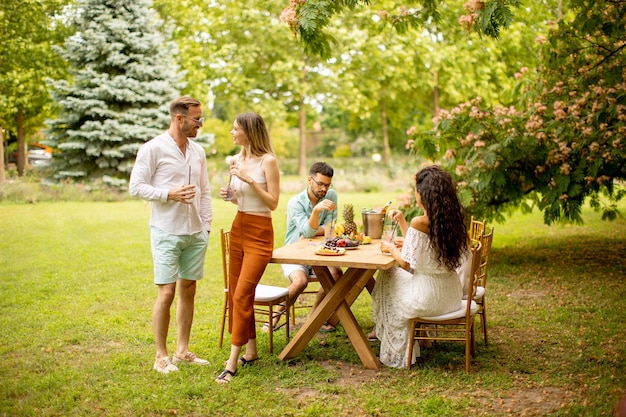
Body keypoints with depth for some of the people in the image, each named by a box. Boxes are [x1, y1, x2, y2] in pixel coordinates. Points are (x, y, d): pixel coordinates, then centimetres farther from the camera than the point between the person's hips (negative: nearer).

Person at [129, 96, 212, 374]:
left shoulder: (198, 151, 12)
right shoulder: (153, 149, -7)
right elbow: (135, 187, -9)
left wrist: (206, 223, 9)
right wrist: (169, 194, -20)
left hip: (196, 233, 6)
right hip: (167, 232, -6)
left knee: (189, 290, 9)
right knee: (166, 293, -5)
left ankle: (182, 351, 20)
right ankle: (161, 356, 8)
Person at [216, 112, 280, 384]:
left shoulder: (268, 161, -11)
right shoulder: (236, 160, 8)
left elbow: (273, 203, -13)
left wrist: (250, 180, -20)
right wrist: (229, 195, -2)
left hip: (259, 233, -8)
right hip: (238, 229, 8)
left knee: (242, 294, -11)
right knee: (235, 293, 11)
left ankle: (232, 363, -7)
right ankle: (251, 351, 25)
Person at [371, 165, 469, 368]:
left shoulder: (420, 223, -23)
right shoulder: (452, 218, 1)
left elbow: (407, 263, -14)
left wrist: (391, 249, 4)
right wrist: (401, 221, 13)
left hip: (428, 294, -8)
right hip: (451, 292, 8)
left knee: (387, 279, 21)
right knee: (394, 274, 29)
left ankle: (398, 352, 35)